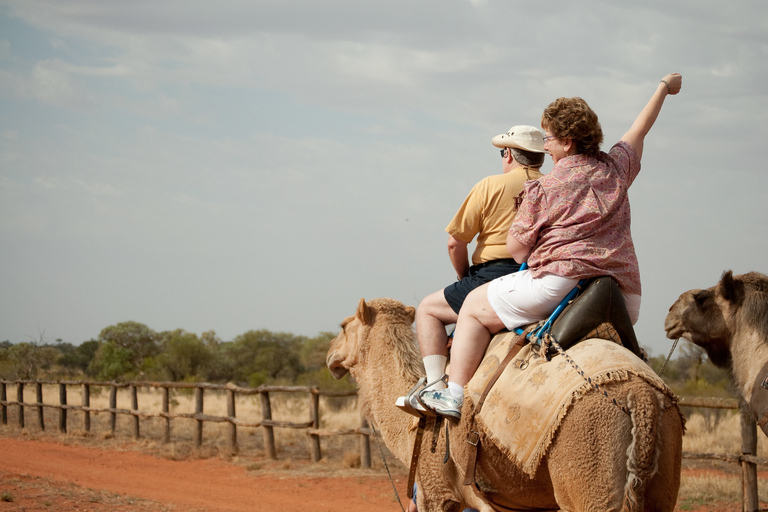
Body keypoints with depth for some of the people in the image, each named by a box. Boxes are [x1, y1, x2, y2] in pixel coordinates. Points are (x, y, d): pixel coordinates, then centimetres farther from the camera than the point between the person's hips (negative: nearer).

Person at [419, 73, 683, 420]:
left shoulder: (543, 188, -2)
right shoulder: (616, 170, 11)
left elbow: (516, 247, -1)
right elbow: (640, 129, 30)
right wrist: (664, 88, 46)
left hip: (559, 281, -5)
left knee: (475, 308, 7)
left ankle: (455, 393, -1)